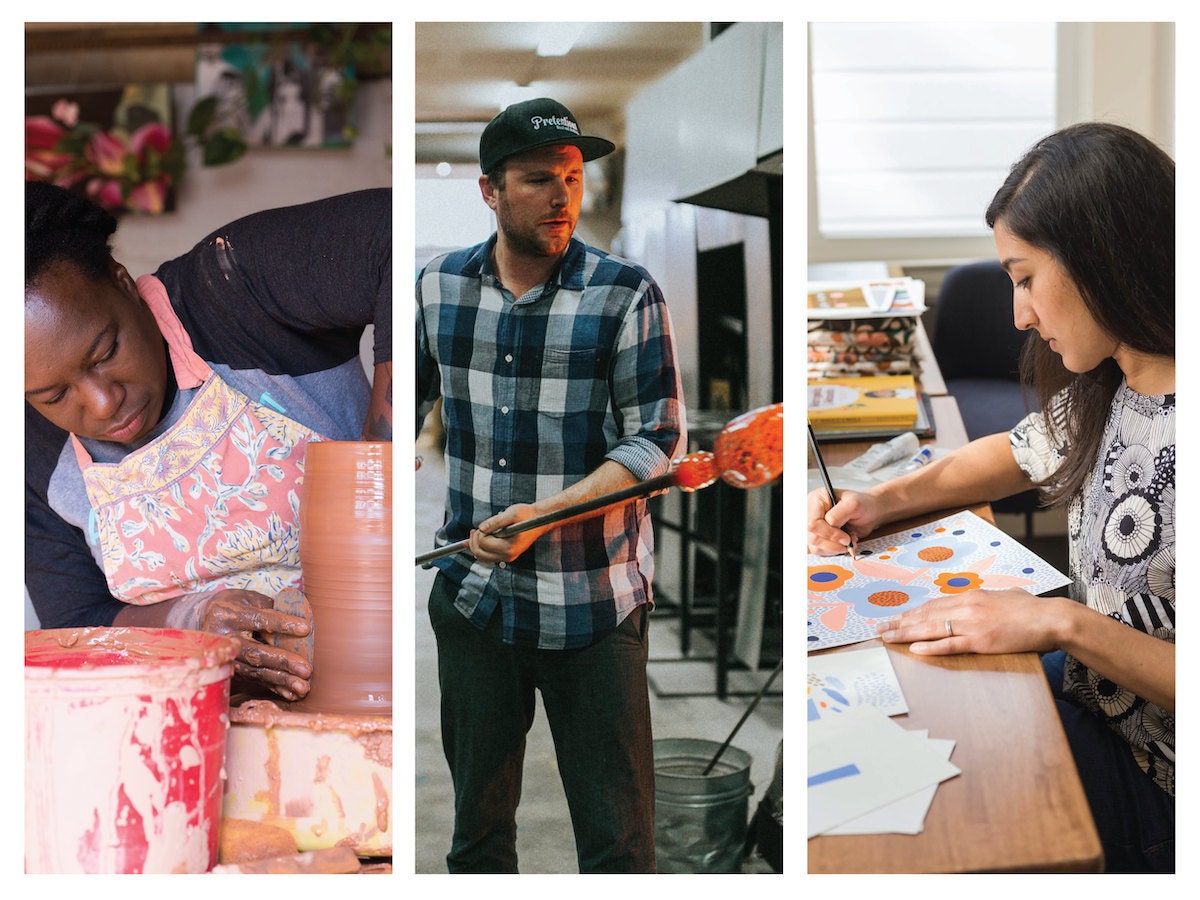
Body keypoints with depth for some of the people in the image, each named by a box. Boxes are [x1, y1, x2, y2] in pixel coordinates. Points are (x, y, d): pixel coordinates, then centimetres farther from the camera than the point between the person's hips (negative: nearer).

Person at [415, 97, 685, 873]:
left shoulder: (627, 293, -9)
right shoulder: (438, 285, 3)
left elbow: (656, 440, -11)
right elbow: (409, 401, 18)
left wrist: (544, 515, -22)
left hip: (593, 606, -3)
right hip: (473, 597, 4)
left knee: (617, 838, 1)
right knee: (478, 824, 16)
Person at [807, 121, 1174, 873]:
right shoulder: (1103, 393, 1)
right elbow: (1021, 453, 22)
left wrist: (1064, 624, -30)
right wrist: (887, 500, 7)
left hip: (1154, 782, -8)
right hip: (1080, 689, 8)